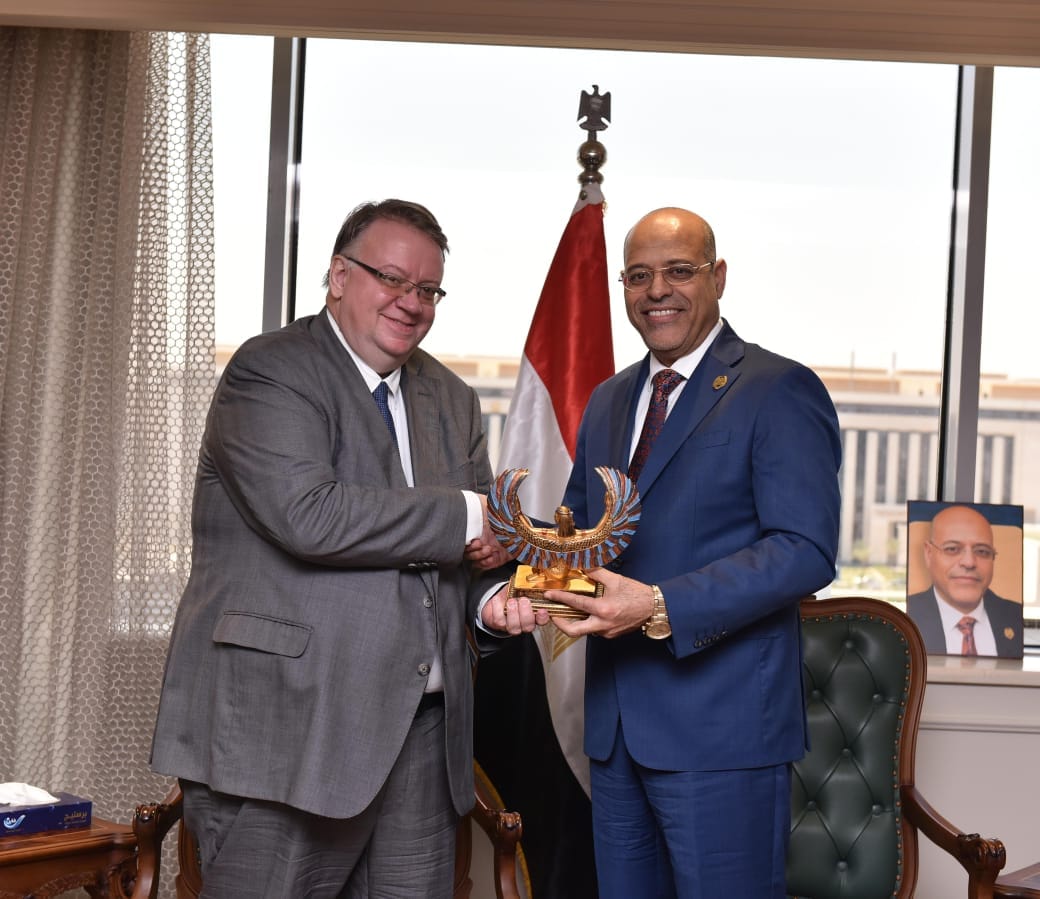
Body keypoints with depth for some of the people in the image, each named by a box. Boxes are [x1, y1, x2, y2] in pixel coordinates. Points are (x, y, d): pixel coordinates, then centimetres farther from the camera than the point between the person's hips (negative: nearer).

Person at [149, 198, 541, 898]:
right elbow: (306, 515, -21)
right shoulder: (269, 371, -6)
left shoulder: (451, 400, 18)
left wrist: (493, 597, -4)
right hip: (285, 731, -7)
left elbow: (475, 546, 20)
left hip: (422, 732, 7)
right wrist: (461, 516, -14)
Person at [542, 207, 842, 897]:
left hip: (722, 731, -7)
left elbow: (806, 551, -16)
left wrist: (661, 607, -25)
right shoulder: (608, 401, 17)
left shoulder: (780, 391, -7)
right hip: (617, 726, 7)